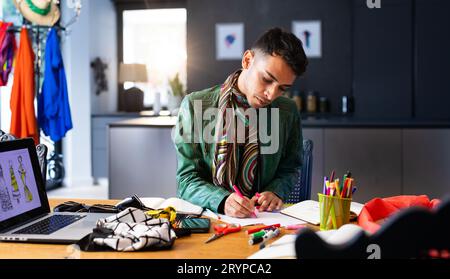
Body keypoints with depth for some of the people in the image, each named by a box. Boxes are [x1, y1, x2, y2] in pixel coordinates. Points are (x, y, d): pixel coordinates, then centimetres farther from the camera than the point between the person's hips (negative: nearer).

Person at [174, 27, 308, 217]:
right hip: (208, 219, -2)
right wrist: (222, 201, -23)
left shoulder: (288, 111, 2)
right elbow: (187, 180, -5)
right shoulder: (195, 105, -6)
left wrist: (275, 191, -7)